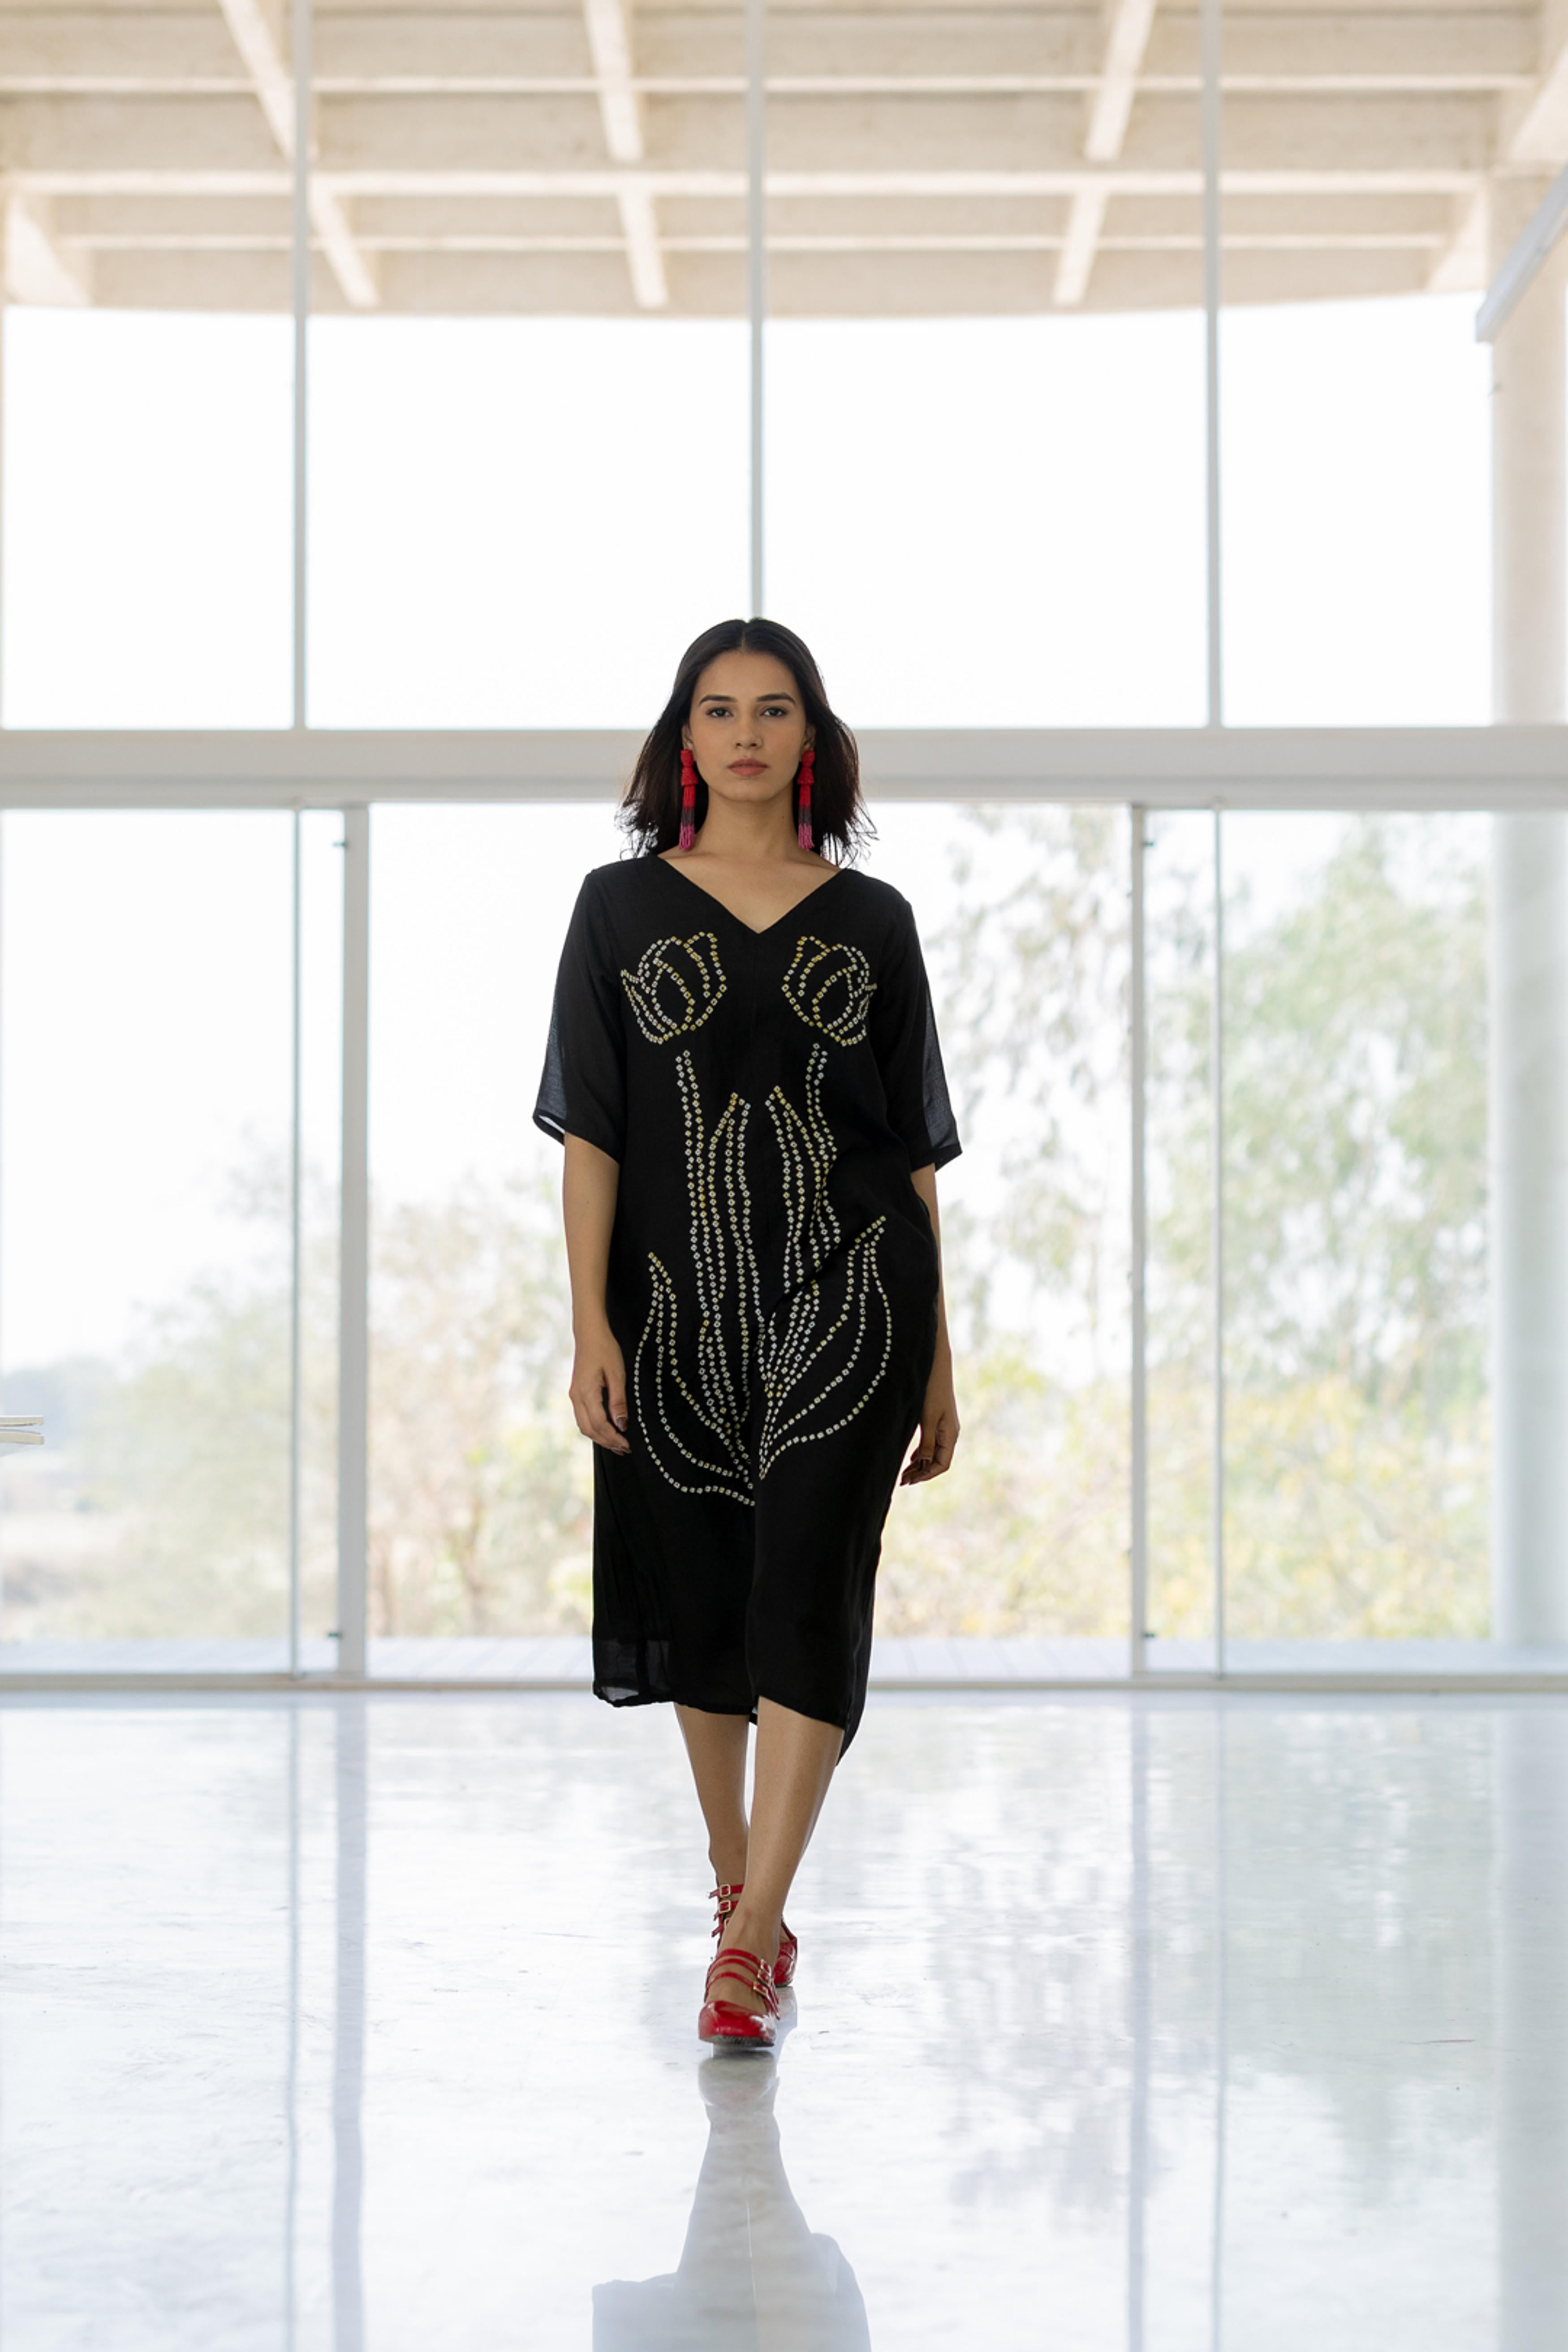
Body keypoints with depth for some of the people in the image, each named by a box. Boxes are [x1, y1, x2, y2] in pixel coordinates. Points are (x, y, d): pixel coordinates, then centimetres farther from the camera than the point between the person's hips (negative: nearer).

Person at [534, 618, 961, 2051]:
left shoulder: (872, 923, 6)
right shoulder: (622, 909, 5)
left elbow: (918, 1153, 7)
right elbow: (591, 1131, 1)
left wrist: (937, 1361, 5)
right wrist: (591, 1325, -9)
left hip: (846, 1299, -1)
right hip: (681, 1304, 1)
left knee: (808, 1591, -12)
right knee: (699, 1598, 9)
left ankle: (751, 1939, -13)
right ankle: (738, 1881, 30)